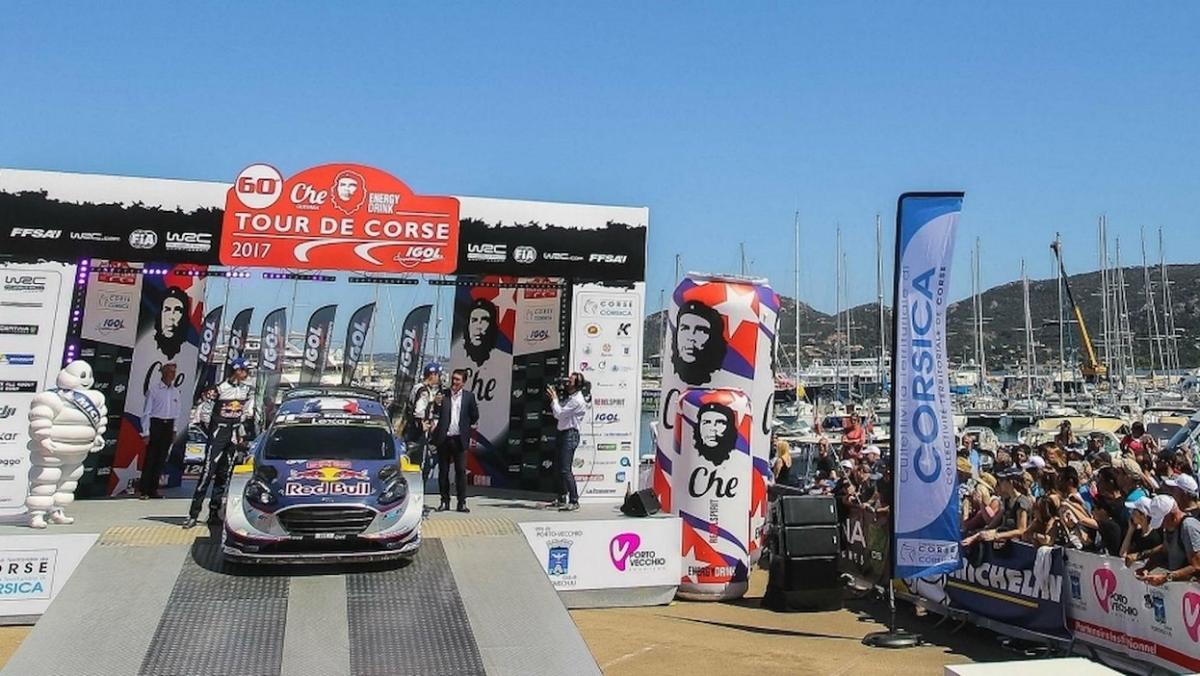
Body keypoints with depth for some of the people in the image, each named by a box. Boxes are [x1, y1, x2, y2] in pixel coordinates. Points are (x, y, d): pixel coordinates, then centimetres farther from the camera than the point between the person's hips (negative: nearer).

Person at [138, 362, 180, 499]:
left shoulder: (175, 391, 10)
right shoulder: (154, 389, -7)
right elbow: (146, 412, -8)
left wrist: (174, 430, 13)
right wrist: (146, 432, -11)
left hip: (169, 426, 5)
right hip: (155, 425, -5)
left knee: (161, 459, 7)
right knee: (150, 458, -5)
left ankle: (153, 489, 14)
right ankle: (143, 489, 0)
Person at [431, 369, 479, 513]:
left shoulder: (469, 396, 3)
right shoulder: (442, 394, 3)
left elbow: (474, 417, 9)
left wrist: (468, 432, 6)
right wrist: (437, 404, -19)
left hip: (459, 440, -1)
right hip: (443, 439, 1)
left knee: (461, 471, 1)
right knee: (443, 471, 6)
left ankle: (462, 502, 7)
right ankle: (445, 501, 15)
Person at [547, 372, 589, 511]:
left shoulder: (577, 400, -13)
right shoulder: (570, 398, 19)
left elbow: (559, 413, -18)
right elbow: (558, 414, 17)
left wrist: (554, 398, -7)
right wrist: (554, 398, 10)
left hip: (570, 435, -10)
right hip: (563, 434, 10)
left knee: (566, 469, -14)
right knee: (561, 469, 13)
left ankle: (574, 501, -12)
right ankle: (562, 499, 21)